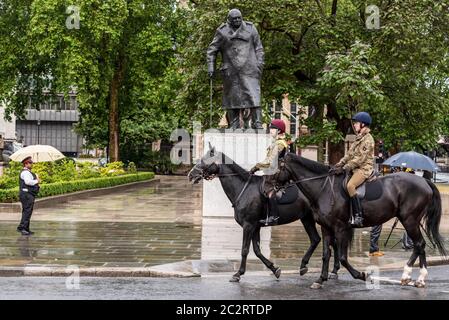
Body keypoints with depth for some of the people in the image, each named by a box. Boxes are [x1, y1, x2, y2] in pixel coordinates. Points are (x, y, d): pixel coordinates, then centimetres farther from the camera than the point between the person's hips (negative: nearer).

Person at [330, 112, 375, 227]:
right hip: (356, 168, 10)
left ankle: (358, 216, -32)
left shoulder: (367, 139, -12)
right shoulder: (359, 138, 19)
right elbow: (349, 154, 18)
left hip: (364, 168, -10)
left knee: (350, 185, -30)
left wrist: (345, 168, -20)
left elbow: (360, 158, -18)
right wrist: (338, 165, 5)